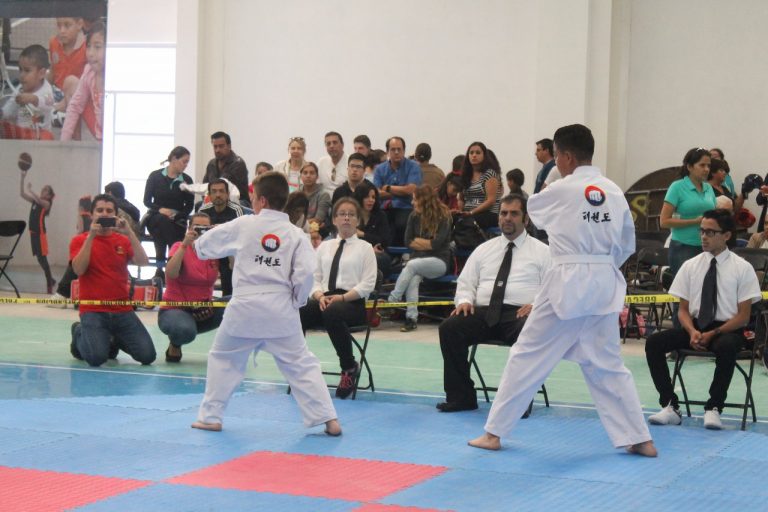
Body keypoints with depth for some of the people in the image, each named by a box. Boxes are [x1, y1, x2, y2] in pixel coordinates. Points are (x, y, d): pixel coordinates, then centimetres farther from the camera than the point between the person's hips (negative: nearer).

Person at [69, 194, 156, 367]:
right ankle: (80, 334, 11)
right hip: (93, 310, -3)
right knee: (96, 357, -25)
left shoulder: (123, 240, 11)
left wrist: (129, 232, -14)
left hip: (122, 310, 3)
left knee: (147, 356, -11)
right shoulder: (80, 240, 3)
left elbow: (143, 262, -7)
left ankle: (115, 339, 20)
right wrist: (91, 236, -16)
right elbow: (79, 269, -14)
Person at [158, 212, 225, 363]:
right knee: (186, 331, -39)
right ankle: (174, 345, -1)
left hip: (204, 311, 4)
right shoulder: (180, 248, -7)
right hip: (174, 309, -4)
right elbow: (171, 274, -26)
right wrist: (185, 244, -29)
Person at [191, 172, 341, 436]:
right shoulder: (296, 234, 0)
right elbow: (305, 272, -8)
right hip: (281, 310, 1)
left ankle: (210, 416, 23)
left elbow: (204, 246, 12)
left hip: (245, 308, -1)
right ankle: (329, 419, -1)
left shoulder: (243, 226, 0)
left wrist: (196, 243, 36)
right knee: (301, 364, 6)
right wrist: (296, 300, 9)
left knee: (222, 359, 19)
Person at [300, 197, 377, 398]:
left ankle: (349, 367, -20)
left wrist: (342, 298, -13)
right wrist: (319, 296, -7)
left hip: (352, 303, -3)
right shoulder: (325, 246, 21)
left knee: (332, 313, -41)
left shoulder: (364, 248, 10)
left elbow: (367, 284, 0)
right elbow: (314, 277, 16)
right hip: (324, 299, 3)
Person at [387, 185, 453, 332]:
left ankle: (392, 301, -32)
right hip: (418, 259, 3)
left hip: (439, 261, -3)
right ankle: (411, 318, -36)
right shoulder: (414, 216, 8)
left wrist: (418, 241, -3)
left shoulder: (443, 217, -6)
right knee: (413, 279, -32)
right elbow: (408, 242, 4)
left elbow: (437, 244, -13)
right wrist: (427, 243, -6)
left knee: (412, 265, -33)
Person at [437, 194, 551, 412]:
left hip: (521, 313, -3)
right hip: (484, 312, 3)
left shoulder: (541, 251, 10)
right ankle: (461, 396, -13)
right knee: (449, 327, -23)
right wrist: (464, 300, -1)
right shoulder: (484, 249, 21)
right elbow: (466, 282, 21)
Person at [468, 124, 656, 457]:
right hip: (605, 283, 5)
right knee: (607, 363, 14)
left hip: (567, 283, -5)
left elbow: (532, 208, 13)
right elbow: (627, 245, 13)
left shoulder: (561, 191, -9)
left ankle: (494, 432, 11)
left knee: (527, 356, 5)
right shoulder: (614, 192, 5)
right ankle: (639, 438, 12)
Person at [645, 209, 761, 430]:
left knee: (726, 348, -40)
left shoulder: (742, 268, -3)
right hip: (696, 327, 4)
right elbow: (683, 309, 8)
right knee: (654, 343, -20)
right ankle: (670, 406, -15)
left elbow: (743, 315, -4)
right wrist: (692, 332, -14)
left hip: (728, 330, -4)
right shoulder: (690, 266, 6)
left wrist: (713, 334, -17)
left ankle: (713, 408, -23)